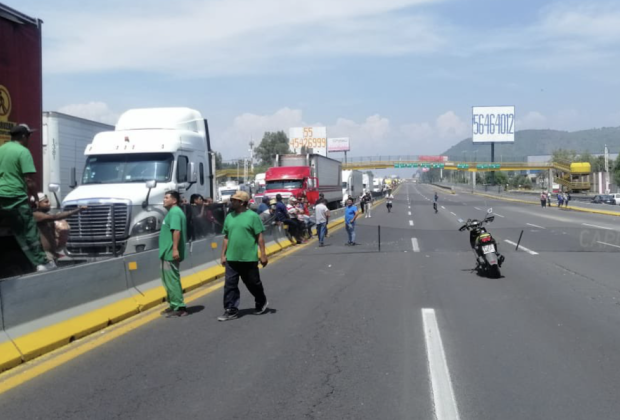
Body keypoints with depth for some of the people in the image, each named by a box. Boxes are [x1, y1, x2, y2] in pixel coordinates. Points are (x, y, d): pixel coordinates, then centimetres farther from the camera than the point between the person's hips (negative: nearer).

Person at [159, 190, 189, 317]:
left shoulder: (175, 212, -14)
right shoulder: (172, 212, 19)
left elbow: (177, 231, -24)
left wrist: (175, 249, -30)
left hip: (171, 253, -11)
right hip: (168, 252, 11)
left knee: (172, 280, -9)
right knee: (169, 280, 16)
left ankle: (179, 307, -7)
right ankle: (174, 305, 23)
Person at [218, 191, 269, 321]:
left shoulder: (252, 216, -9)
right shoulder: (229, 217, 7)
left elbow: (260, 237, -8)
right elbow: (226, 238, 12)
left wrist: (263, 254, -10)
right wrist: (223, 254, 10)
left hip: (249, 259, -4)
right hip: (231, 258, 4)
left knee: (254, 284, 11)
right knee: (230, 285, 0)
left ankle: (261, 304, 34)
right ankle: (231, 310, 7)